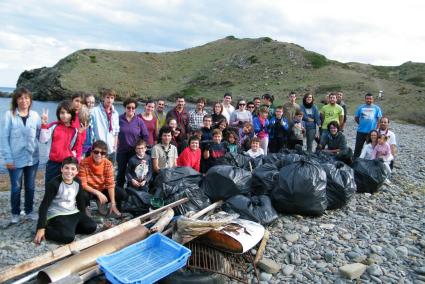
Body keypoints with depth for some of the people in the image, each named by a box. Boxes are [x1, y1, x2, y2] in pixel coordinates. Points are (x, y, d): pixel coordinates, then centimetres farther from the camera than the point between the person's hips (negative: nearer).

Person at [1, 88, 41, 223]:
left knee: (30, 187, 14)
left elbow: (41, 136, 5)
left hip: (32, 158, 2)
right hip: (16, 159, -2)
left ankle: (29, 210, 32)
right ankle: (15, 213, 28)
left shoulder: (35, 115, 1)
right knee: (16, 187, 9)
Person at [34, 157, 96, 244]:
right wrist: (41, 228, -20)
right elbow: (44, 205, -17)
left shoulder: (78, 182, 0)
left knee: (92, 227, -11)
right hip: (57, 215, -6)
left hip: (74, 213, 6)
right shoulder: (54, 183, -17)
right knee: (68, 237, -28)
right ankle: (47, 230, -4)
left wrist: (84, 218, 19)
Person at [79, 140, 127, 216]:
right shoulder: (84, 163, -23)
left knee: (123, 194, -16)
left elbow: (110, 184, -17)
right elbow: (83, 184, -23)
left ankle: (102, 203, 11)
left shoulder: (108, 164, -15)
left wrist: (113, 204, -24)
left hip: (103, 189, 3)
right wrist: (97, 193, -36)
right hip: (89, 190, -3)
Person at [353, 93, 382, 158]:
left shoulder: (376, 108, 3)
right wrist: (361, 124, 8)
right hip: (361, 131, 0)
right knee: (358, 147, 4)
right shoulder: (361, 107, 4)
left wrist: (376, 128, -6)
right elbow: (356, 118, 11)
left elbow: (379, 119, 2)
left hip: (372, 132, 0)